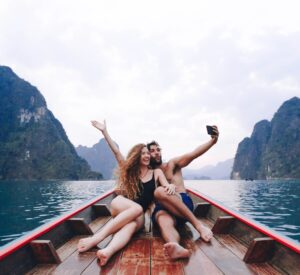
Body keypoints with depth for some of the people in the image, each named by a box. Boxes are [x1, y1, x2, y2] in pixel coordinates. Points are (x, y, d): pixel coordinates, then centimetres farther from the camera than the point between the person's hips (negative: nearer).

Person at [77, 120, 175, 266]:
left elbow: (166, 186, -1)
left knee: (132, 225, -36)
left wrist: (171, 186, -27)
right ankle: (98, 237, -48)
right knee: (137, 208, -36)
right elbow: (116, 152, 1)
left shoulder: (156, 172, 12)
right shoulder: (130, 170, 10)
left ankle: (108, 251, -64)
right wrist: (104, 131, -4)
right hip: (120, 205, 0)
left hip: (139, 215, 1)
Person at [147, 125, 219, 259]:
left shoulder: (172, 164, 13)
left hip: (183, 203, -1)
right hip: (162, 208, 1)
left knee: (159, 191, -31)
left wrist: (212, 141, -19)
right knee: (164, 222, -35)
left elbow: (193, 154, -4)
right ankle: (176, 247, -67)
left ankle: (198, 225, -35)